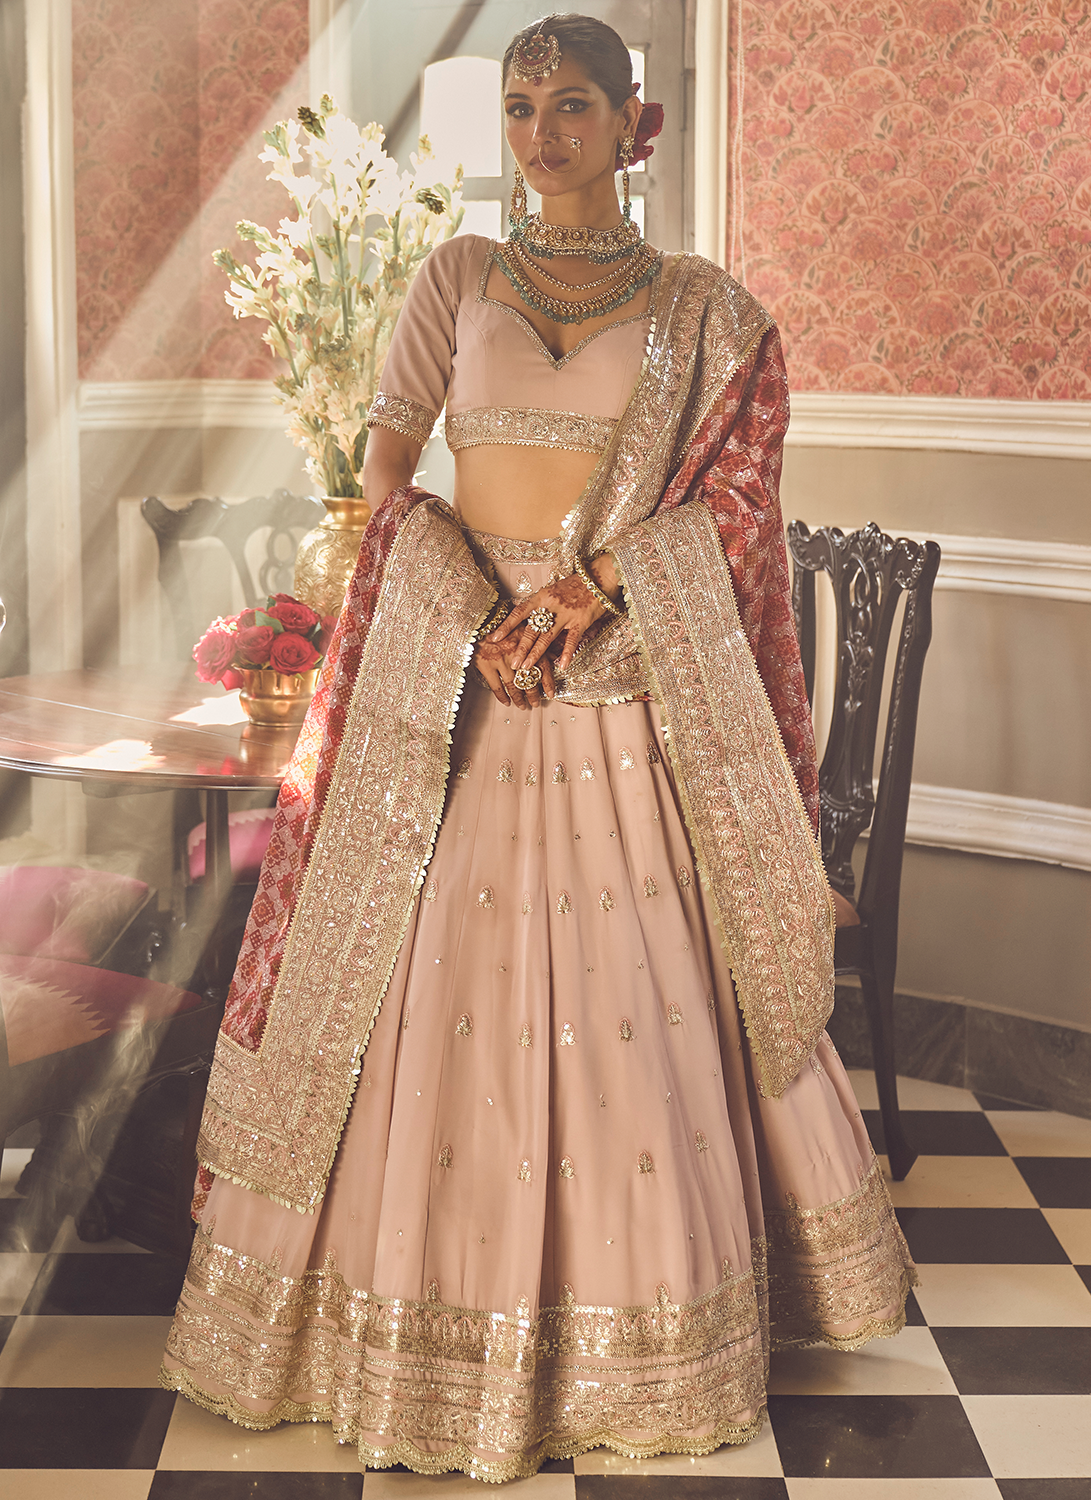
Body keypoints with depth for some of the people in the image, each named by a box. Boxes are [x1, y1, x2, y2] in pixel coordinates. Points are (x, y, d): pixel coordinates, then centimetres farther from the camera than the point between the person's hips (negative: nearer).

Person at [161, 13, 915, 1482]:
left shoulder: (701, 309, 6)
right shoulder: (458, 277, 9)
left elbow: (716, 491, -1)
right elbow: (388, 464, 4)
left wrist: (579, 594, -14)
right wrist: (481, 615, -10)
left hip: (629, 688, -1)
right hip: (452, 676, 1)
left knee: (636, 993, 2)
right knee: (441, 986, 1)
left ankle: (648, 1331, 18)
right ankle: (433, 1326, 15)